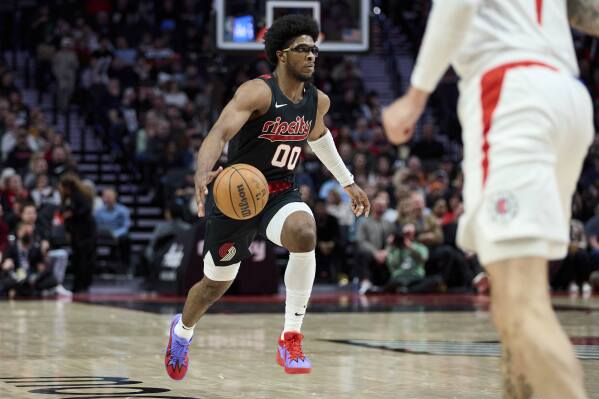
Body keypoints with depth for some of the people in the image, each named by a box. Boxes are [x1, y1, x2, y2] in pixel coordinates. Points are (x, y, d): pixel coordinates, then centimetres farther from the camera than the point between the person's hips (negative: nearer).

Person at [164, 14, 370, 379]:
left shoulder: (318, 100, 1)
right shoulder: (258, 92, -21)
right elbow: (219, 133, -36)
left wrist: (348, 182, 28)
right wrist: (203, 173, -55)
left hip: (282, 194, 3)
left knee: (304, 234, -34)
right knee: (216, 284, 14)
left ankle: (292, 338, -24)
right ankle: (183, 331, 51)